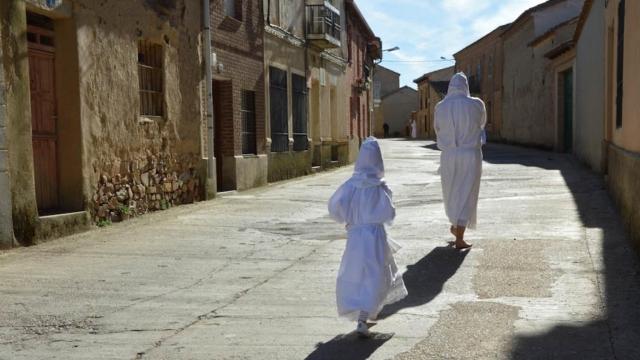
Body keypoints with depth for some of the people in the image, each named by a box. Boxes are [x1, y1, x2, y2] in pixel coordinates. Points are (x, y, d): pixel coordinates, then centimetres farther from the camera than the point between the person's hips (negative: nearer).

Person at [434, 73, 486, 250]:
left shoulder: (440, 107, -2)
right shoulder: (476, 104, -6)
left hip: (448, 155, 2)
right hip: (471, 155, -2)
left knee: (451, 191, 23)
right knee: (466, 195, 3)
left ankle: (455, 225, 42)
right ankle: (459, 238, -1)